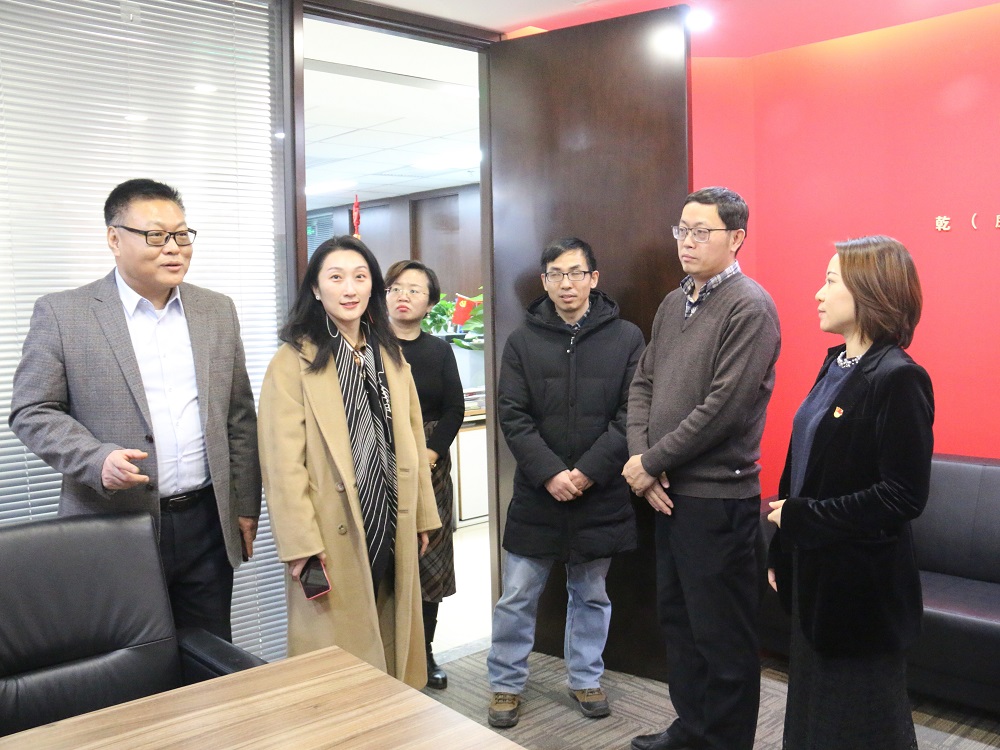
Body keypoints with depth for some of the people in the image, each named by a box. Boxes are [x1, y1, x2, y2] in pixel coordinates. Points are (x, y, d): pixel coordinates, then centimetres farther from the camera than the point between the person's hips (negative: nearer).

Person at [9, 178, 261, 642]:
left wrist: (245, 507, 9)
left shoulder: (218, 311, 8)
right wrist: (98, 460, -20)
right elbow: (32, 412, -3)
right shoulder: (62, 314, -3)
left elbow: (240, 416, 10)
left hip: (206, 525, 3)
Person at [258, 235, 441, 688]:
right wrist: (302, 544, -18)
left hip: (392, 530, 6)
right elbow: (283, 460, -14)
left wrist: (422, 514, 11)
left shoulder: (389, 354, 12)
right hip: (334, 536, -6)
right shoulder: (295, 360, -9)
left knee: (390, 646, 15)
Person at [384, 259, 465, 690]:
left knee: (430, 564, 6)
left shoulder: (439, 350, 10)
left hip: (431, 466, 3)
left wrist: (430, 453, -9)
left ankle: (424, 655, 19)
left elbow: (454, 410, 5)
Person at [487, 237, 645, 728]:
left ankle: (586, 678, 34)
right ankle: (506, 684, 25)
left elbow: (631, 416, -6)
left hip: (601, 494, 0)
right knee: (517, 596, 8)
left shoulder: (626, 338, -1)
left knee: (591, 594, 16)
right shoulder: (523, 340, 2)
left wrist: (589, 471, -14)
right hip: (536, 491, 0)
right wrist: (549, 472, -15)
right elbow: (513, 417, -4)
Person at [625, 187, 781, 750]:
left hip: (718, 497, -8)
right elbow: (644, 384, 10)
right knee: (678, 618, 20)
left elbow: (725, 407, -20)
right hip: (668, 492, 8)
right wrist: (642, 459, -5)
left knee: (723, 634, 5)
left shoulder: (749, 307, -13)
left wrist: (651, 462, -14)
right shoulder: (674, 304, 12)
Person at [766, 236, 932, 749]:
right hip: (815, 570, 8)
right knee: (811, 706, 20)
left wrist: (801, 517, -18)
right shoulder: (835, 365, 8)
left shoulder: (898, 378, -17)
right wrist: (782, 553, 13)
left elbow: (904, 496, -21)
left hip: (862, 584, -8)